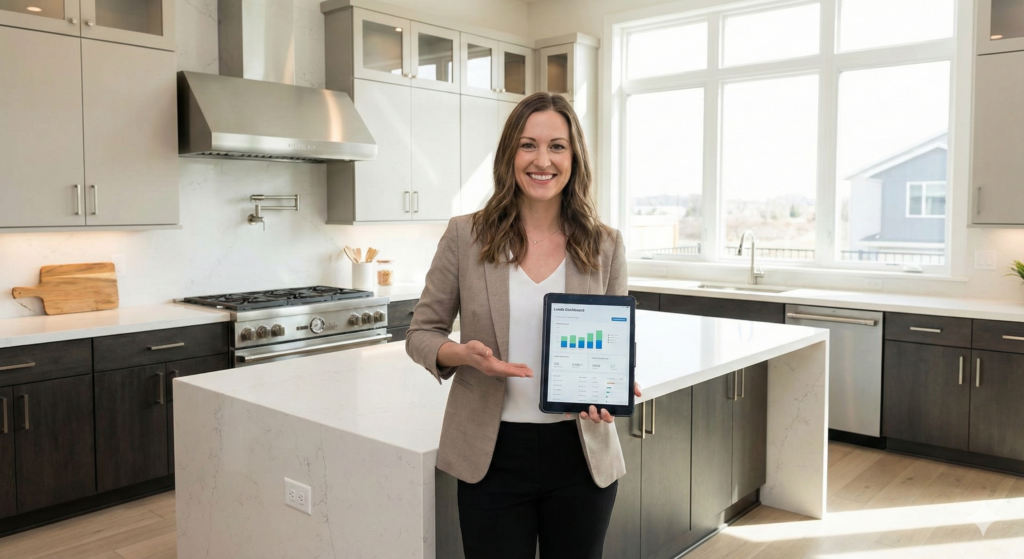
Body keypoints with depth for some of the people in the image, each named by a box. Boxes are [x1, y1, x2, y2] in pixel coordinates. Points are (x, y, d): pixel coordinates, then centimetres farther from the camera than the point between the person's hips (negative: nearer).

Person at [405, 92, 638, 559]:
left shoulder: (605, 245, -1)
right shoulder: (466, 235, -5)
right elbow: (421, 332, 1)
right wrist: (463, 355, -19)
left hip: (581, 455, 2)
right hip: (493, 455, -1)